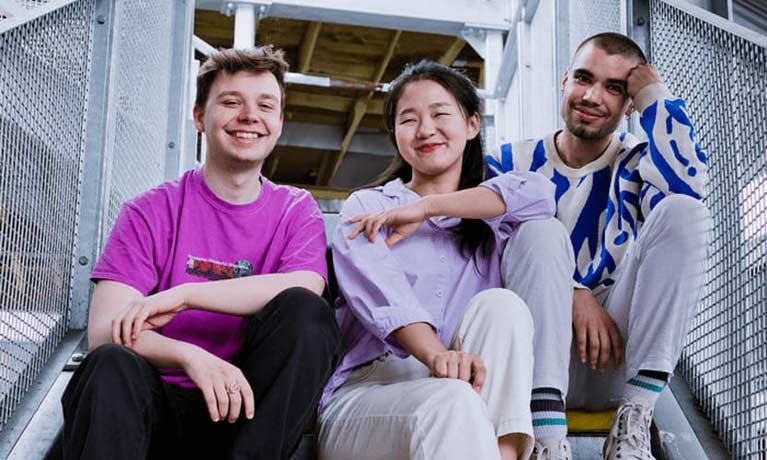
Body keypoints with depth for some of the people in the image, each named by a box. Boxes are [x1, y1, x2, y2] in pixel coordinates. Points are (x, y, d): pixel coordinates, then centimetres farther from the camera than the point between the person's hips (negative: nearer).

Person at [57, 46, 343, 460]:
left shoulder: (296, 211, 9)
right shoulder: (151, 212, 2)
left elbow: (305, 290, -14)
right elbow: (104, 332, -10)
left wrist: (184, 294, -20)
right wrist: (190, 357, -30)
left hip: (245, 410, 2)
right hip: (159, 407, -2)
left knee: (303, 310, -25)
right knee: (113, 366, -34)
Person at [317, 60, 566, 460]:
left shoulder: (491, 219, 22)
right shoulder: (367, 207, 13)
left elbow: (539, 193, -3)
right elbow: (378, 291, -9)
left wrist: (427, 207, -5)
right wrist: (438, 355, -30)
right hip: (363, 392, -3)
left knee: (500, 303, -24)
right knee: (452, 399, -34)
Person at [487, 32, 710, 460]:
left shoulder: (636, 163, 9)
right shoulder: (512, 163, 10)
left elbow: (689, 184, -17)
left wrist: (654, 92, -7)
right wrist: (572, 294, -22)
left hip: (617, 363, 1)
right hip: (536, 358, 0)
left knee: (681, 211, -18)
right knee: (537, 230, -26)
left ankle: (633, 424, -26)